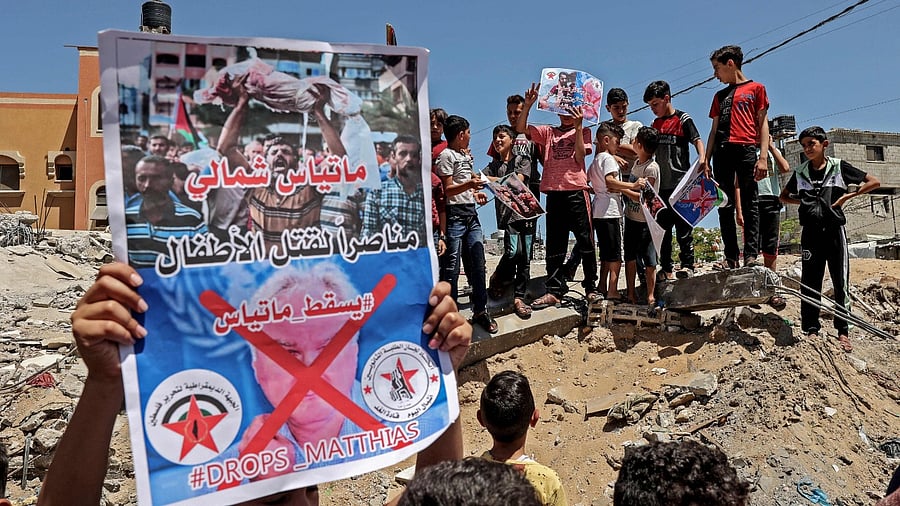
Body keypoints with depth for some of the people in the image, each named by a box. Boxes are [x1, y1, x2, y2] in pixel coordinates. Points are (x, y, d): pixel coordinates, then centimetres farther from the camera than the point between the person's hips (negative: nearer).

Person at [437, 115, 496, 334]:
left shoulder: (466, 155, 21)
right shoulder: (447, 155, -5)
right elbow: (446, 190, -11)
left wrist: (475, 193, 15)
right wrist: (468, 185, -25)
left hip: (471, 213, 8)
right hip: (455, 214, -8)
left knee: (477, 264, 5)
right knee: (452, 266, -5)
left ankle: (480, 310, 13)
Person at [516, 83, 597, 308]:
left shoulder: (583, 132, 12)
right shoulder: (547, 132, 17)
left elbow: (579, 157, -4)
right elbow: (520, 128, 7)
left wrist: (578, 127, -8)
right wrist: (528, 104, -4)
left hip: (576, 190, -3)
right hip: (554, 192, 3)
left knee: (585, 240, -1)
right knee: (555, 244, 4)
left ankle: (591, 287, 8)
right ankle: (554, 291, 8)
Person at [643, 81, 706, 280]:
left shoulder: (683, 119, -1)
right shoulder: (655, 124, 17)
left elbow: (697, 140, -10)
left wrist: (702, 157, -29)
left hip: (680, 183, -6)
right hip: (661, 185, 6)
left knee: (683, 226, -5)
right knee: (662, 227, 6)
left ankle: (687, 265, 1)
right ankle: (666, 269, 11)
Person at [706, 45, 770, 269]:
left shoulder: (756, 88, 12)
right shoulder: (720, 96, 24)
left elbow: (763, 124, 4)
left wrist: (763, 156, -8)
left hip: (747, 150, -4)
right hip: (722, 152, 4)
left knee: (750, 204, -7)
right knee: (725, 205, -2)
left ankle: (751, 254, -9)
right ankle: (730, 257, -2)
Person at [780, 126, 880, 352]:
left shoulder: (838, 167, 2)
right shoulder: (800, 172, 8)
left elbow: (874, 182, 5)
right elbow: (784, 196, 22)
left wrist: (847, 196, -3)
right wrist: (802, 201, 5)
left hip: (834, 229, -2)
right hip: (811, 231, 2)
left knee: (840, 281, 1)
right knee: (810, 282, 1)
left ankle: (843, 331, 10)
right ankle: (811, 330, 6)